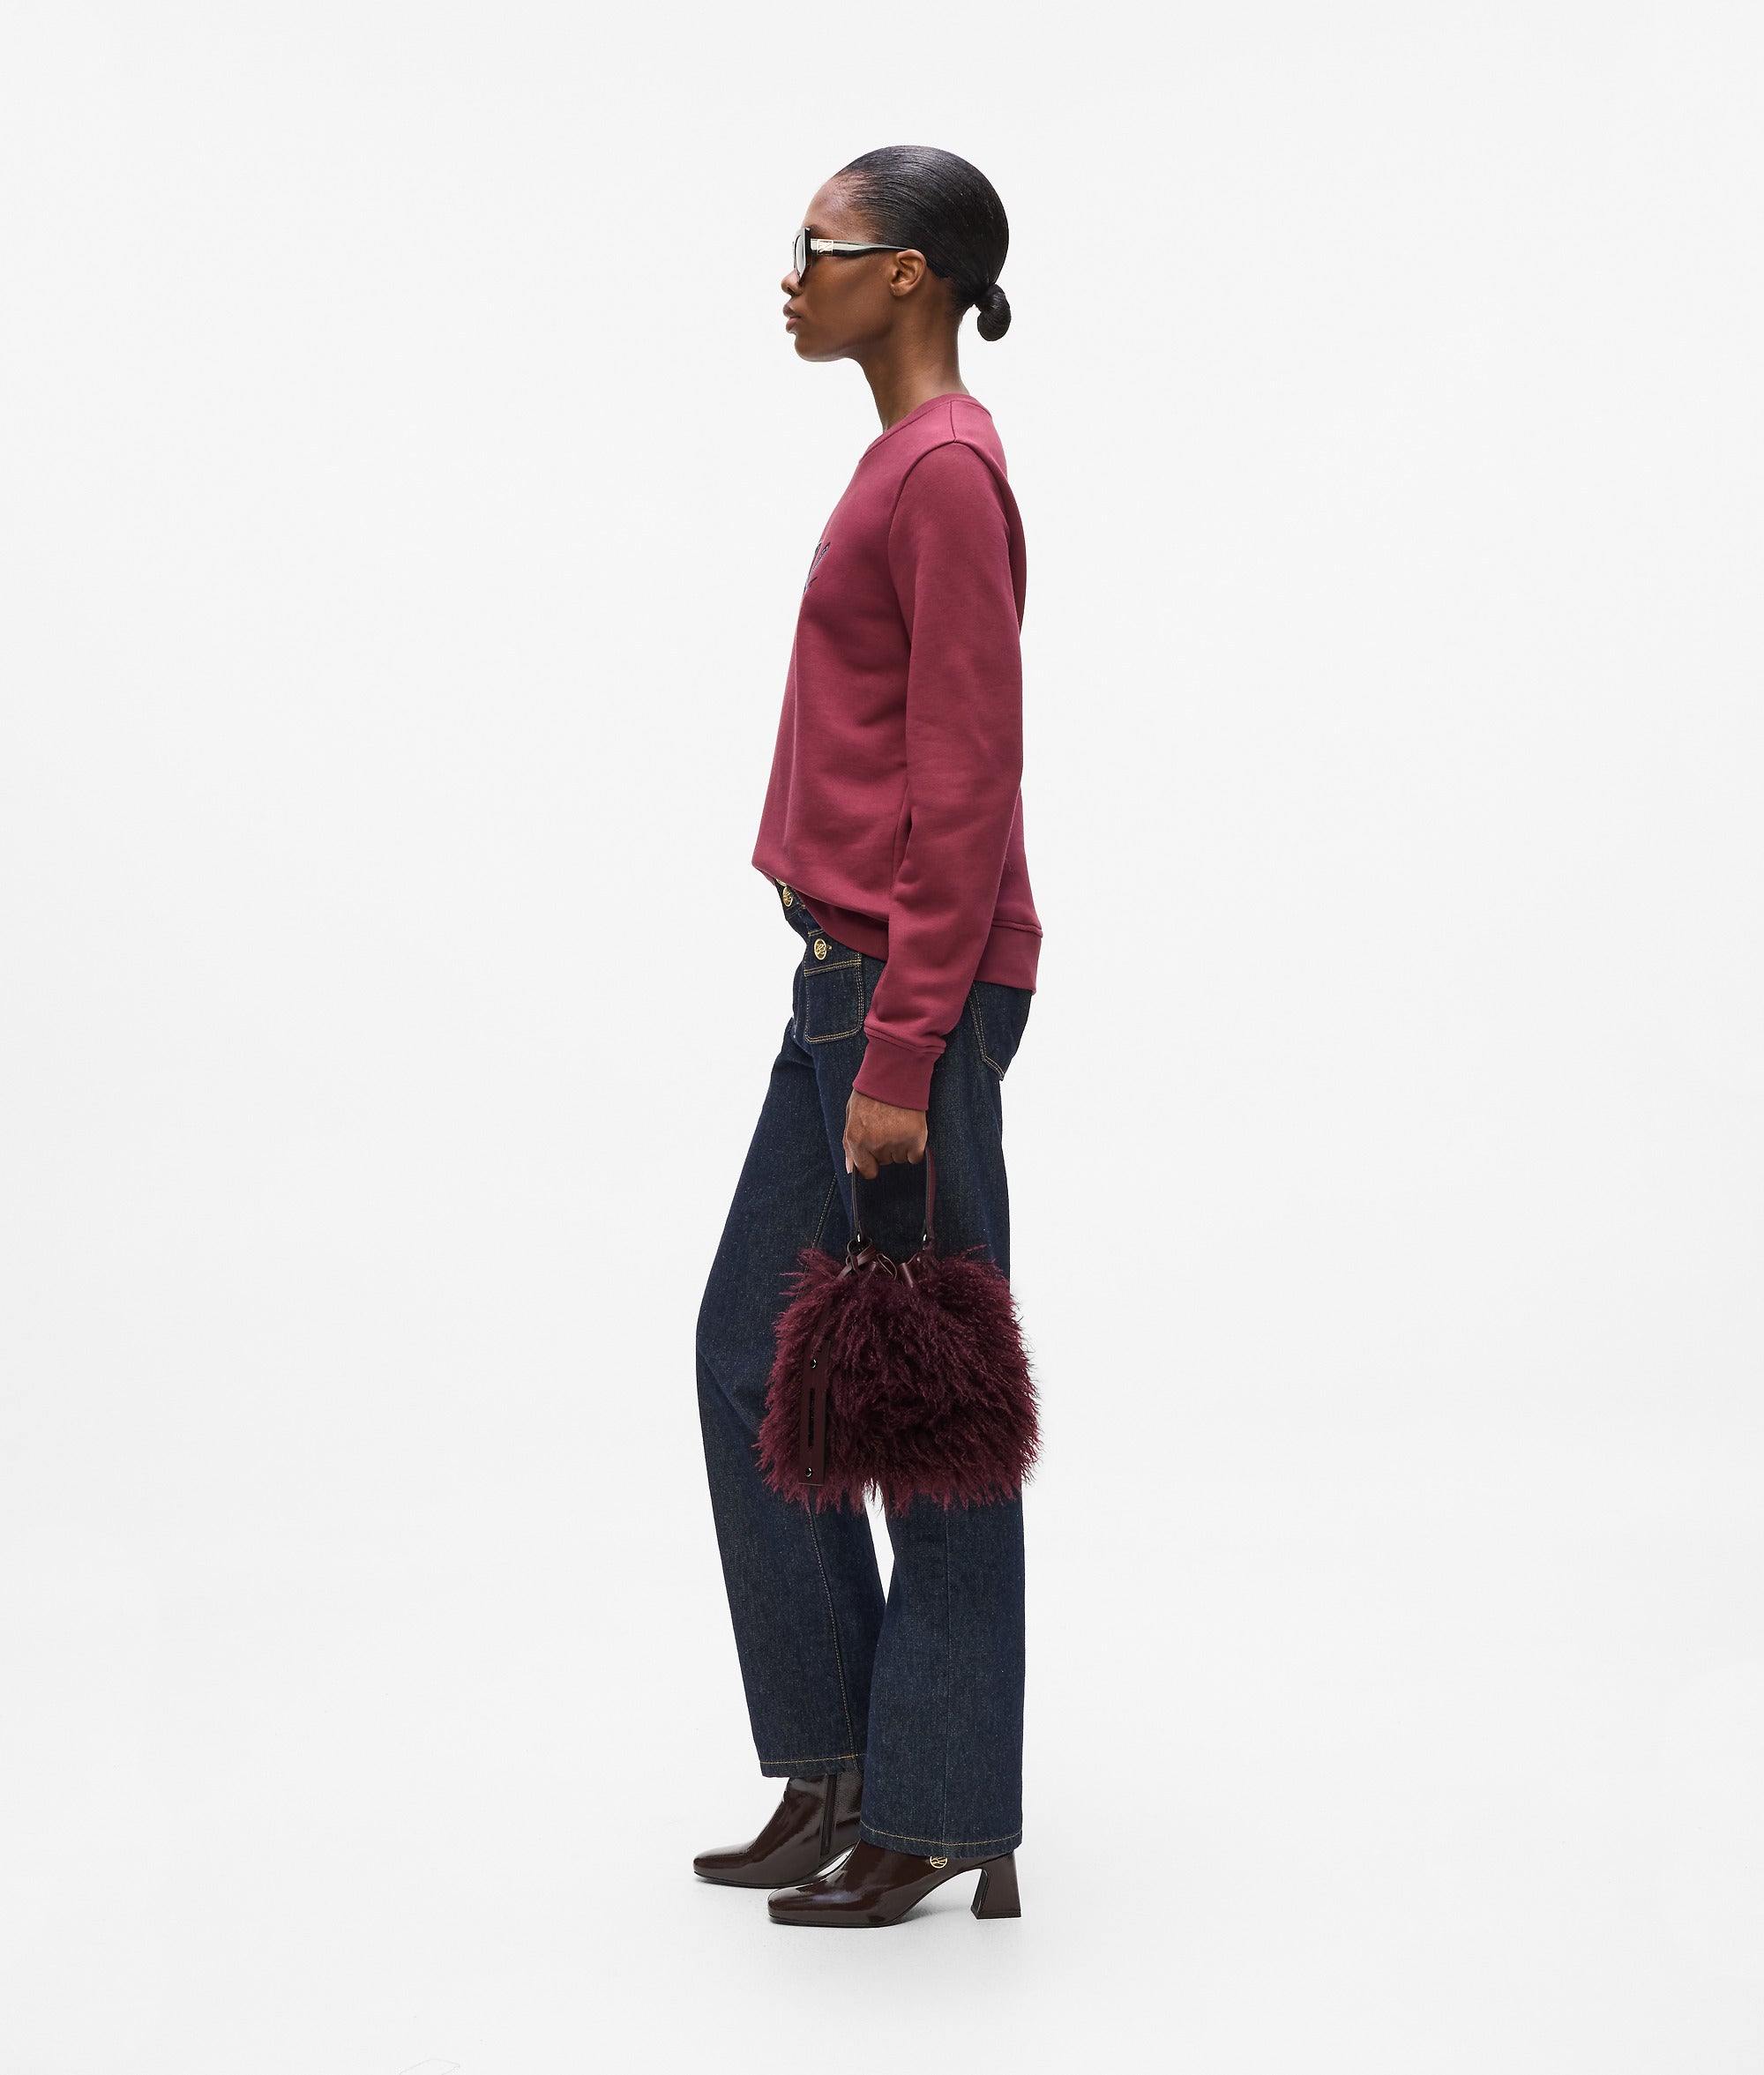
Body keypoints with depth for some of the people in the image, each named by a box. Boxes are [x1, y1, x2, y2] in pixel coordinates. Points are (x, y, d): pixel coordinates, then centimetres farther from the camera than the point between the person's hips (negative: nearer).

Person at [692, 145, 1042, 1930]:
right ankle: (838, 1773, 26)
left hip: (915, 991, -10)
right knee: (752, 1354, 14)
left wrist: (903, 1059, -20)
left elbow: (966, 791, -19)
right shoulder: (908, 459, 15)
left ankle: (943, 1818, 16)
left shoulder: (945, 472, -15)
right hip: (851, 975, 10)